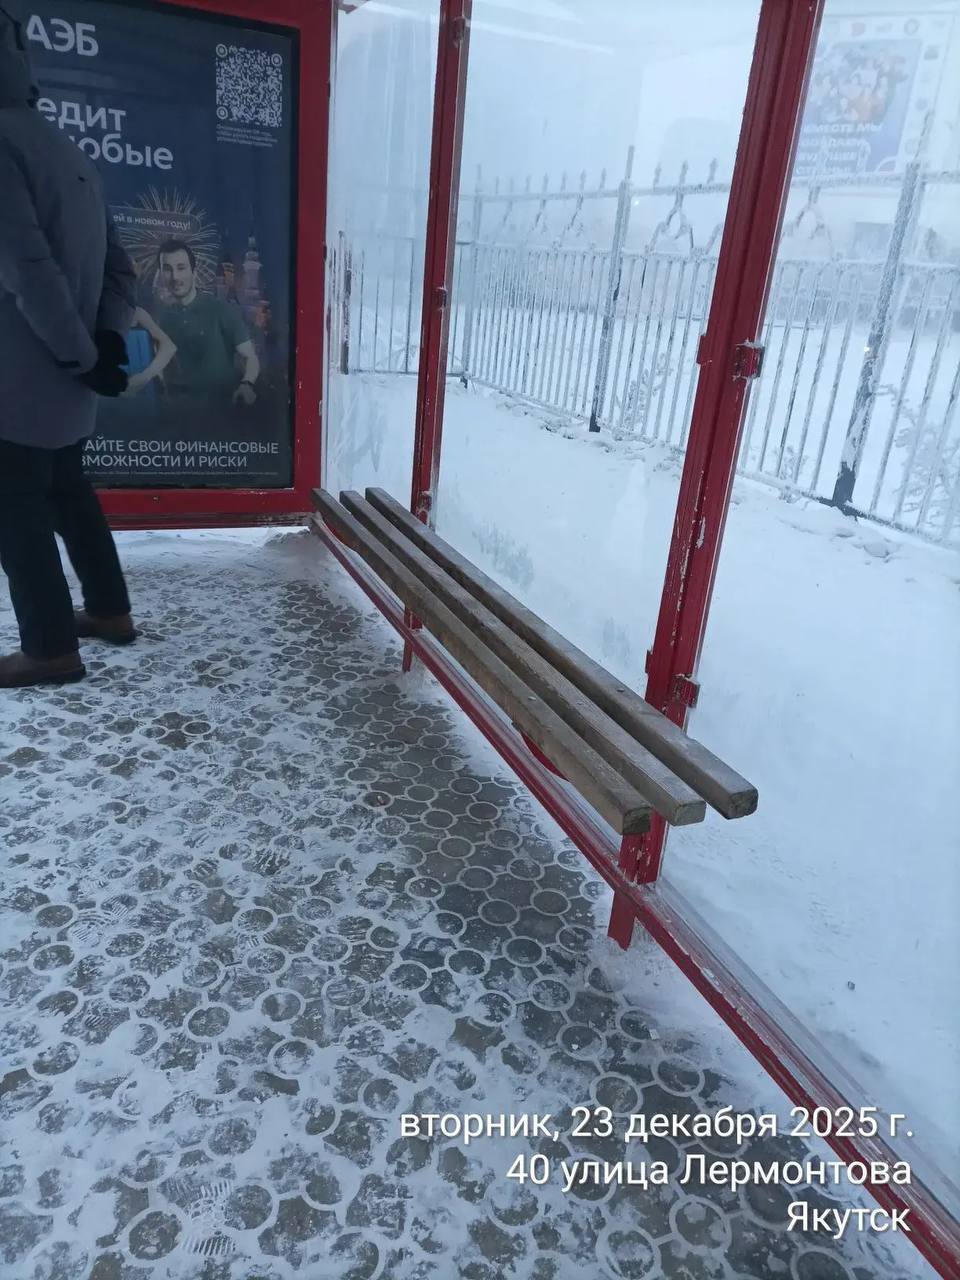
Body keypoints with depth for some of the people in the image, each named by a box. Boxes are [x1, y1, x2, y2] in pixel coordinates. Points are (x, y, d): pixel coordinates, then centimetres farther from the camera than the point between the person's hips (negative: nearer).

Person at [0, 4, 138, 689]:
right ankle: (110, 611, 30)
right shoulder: (71, 154, 13)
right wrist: (107, 340, -1)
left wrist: (83, 355, -14)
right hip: (66, 378, 9)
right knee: (68, 491, 21)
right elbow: (119, 269, 12)